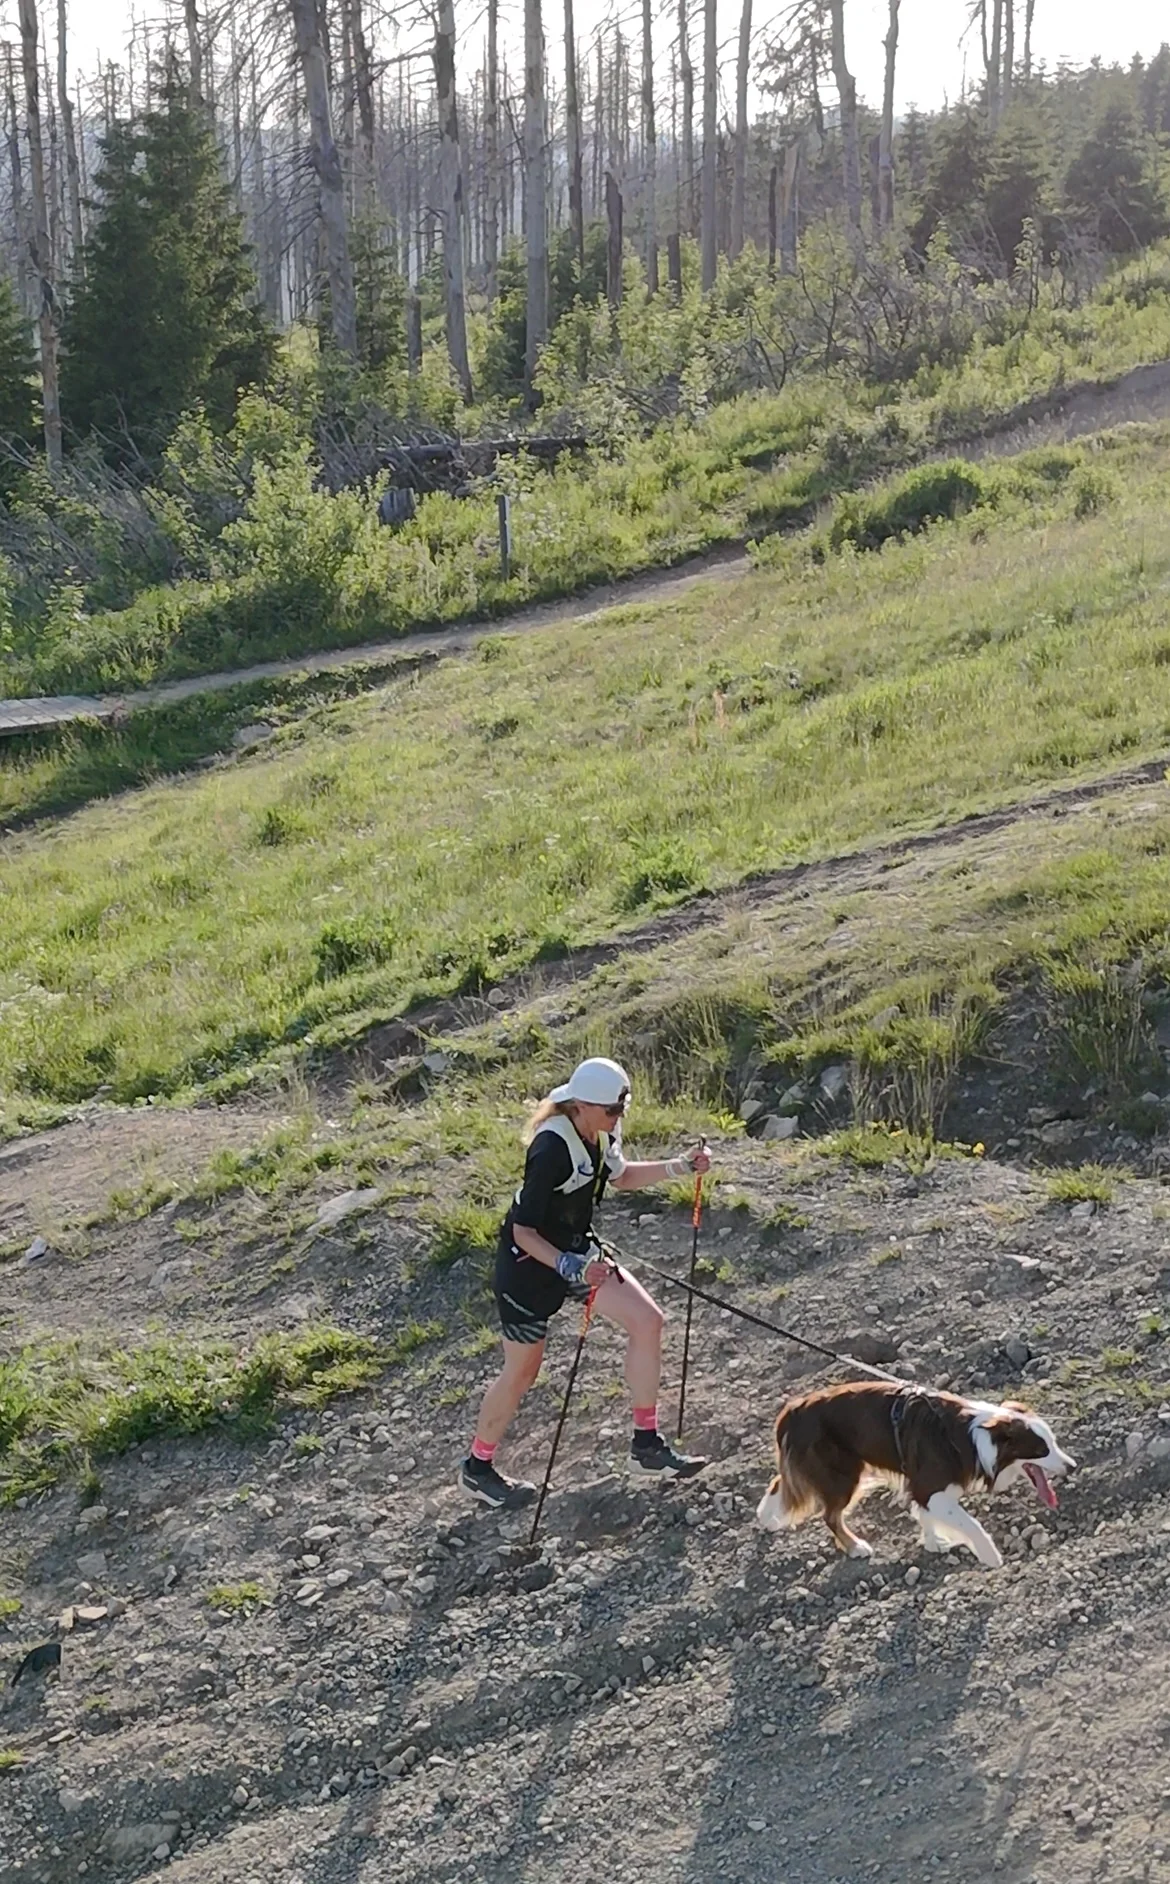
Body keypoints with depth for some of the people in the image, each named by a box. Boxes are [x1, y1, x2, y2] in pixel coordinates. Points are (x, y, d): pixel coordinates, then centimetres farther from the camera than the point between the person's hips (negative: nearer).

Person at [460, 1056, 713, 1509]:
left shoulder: (601, 1134, -6)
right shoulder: (552, 1149, -31)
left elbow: (619, 1177, 17)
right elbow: (523, 1231, -28)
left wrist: (679, 1167, 7)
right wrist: (569, 1266, -40)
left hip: (576, 1251, 8)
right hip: (529, 1264, -8)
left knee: (647, 1319, -1)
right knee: (521, 1370, 4)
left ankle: (646, 1445, 10)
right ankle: (478, 1468, 26)